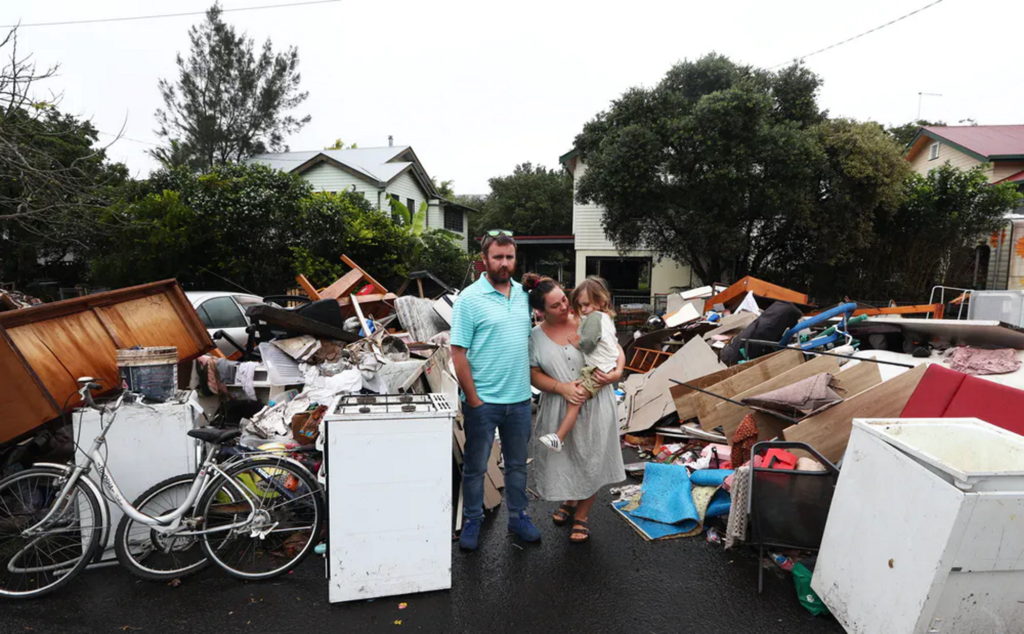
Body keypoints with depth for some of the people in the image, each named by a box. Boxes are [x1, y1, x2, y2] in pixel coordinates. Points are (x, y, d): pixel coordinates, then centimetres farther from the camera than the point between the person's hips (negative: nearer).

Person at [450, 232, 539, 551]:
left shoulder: (523, 294, 6)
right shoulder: (470, 298, -11)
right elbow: (458, 353, -13)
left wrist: (529, 383, 10)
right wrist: (473, 399, -13)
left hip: (520, 399, 5)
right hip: (483, 402, -5)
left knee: (518, 464, 19)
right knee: (475, 466, 11)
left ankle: (518, 516, 37)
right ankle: (472, 521, 30)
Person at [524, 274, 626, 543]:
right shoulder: (535, 337, -4)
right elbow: (534, 375, -5)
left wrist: (617, 372, -17)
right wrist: (562, 387, -20)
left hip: (594, 406, -1)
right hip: (559, 410, 1)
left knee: (591, 460, 11)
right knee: (563, 458, 15)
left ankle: (582, 515, 33)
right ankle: (569, 500, 47)